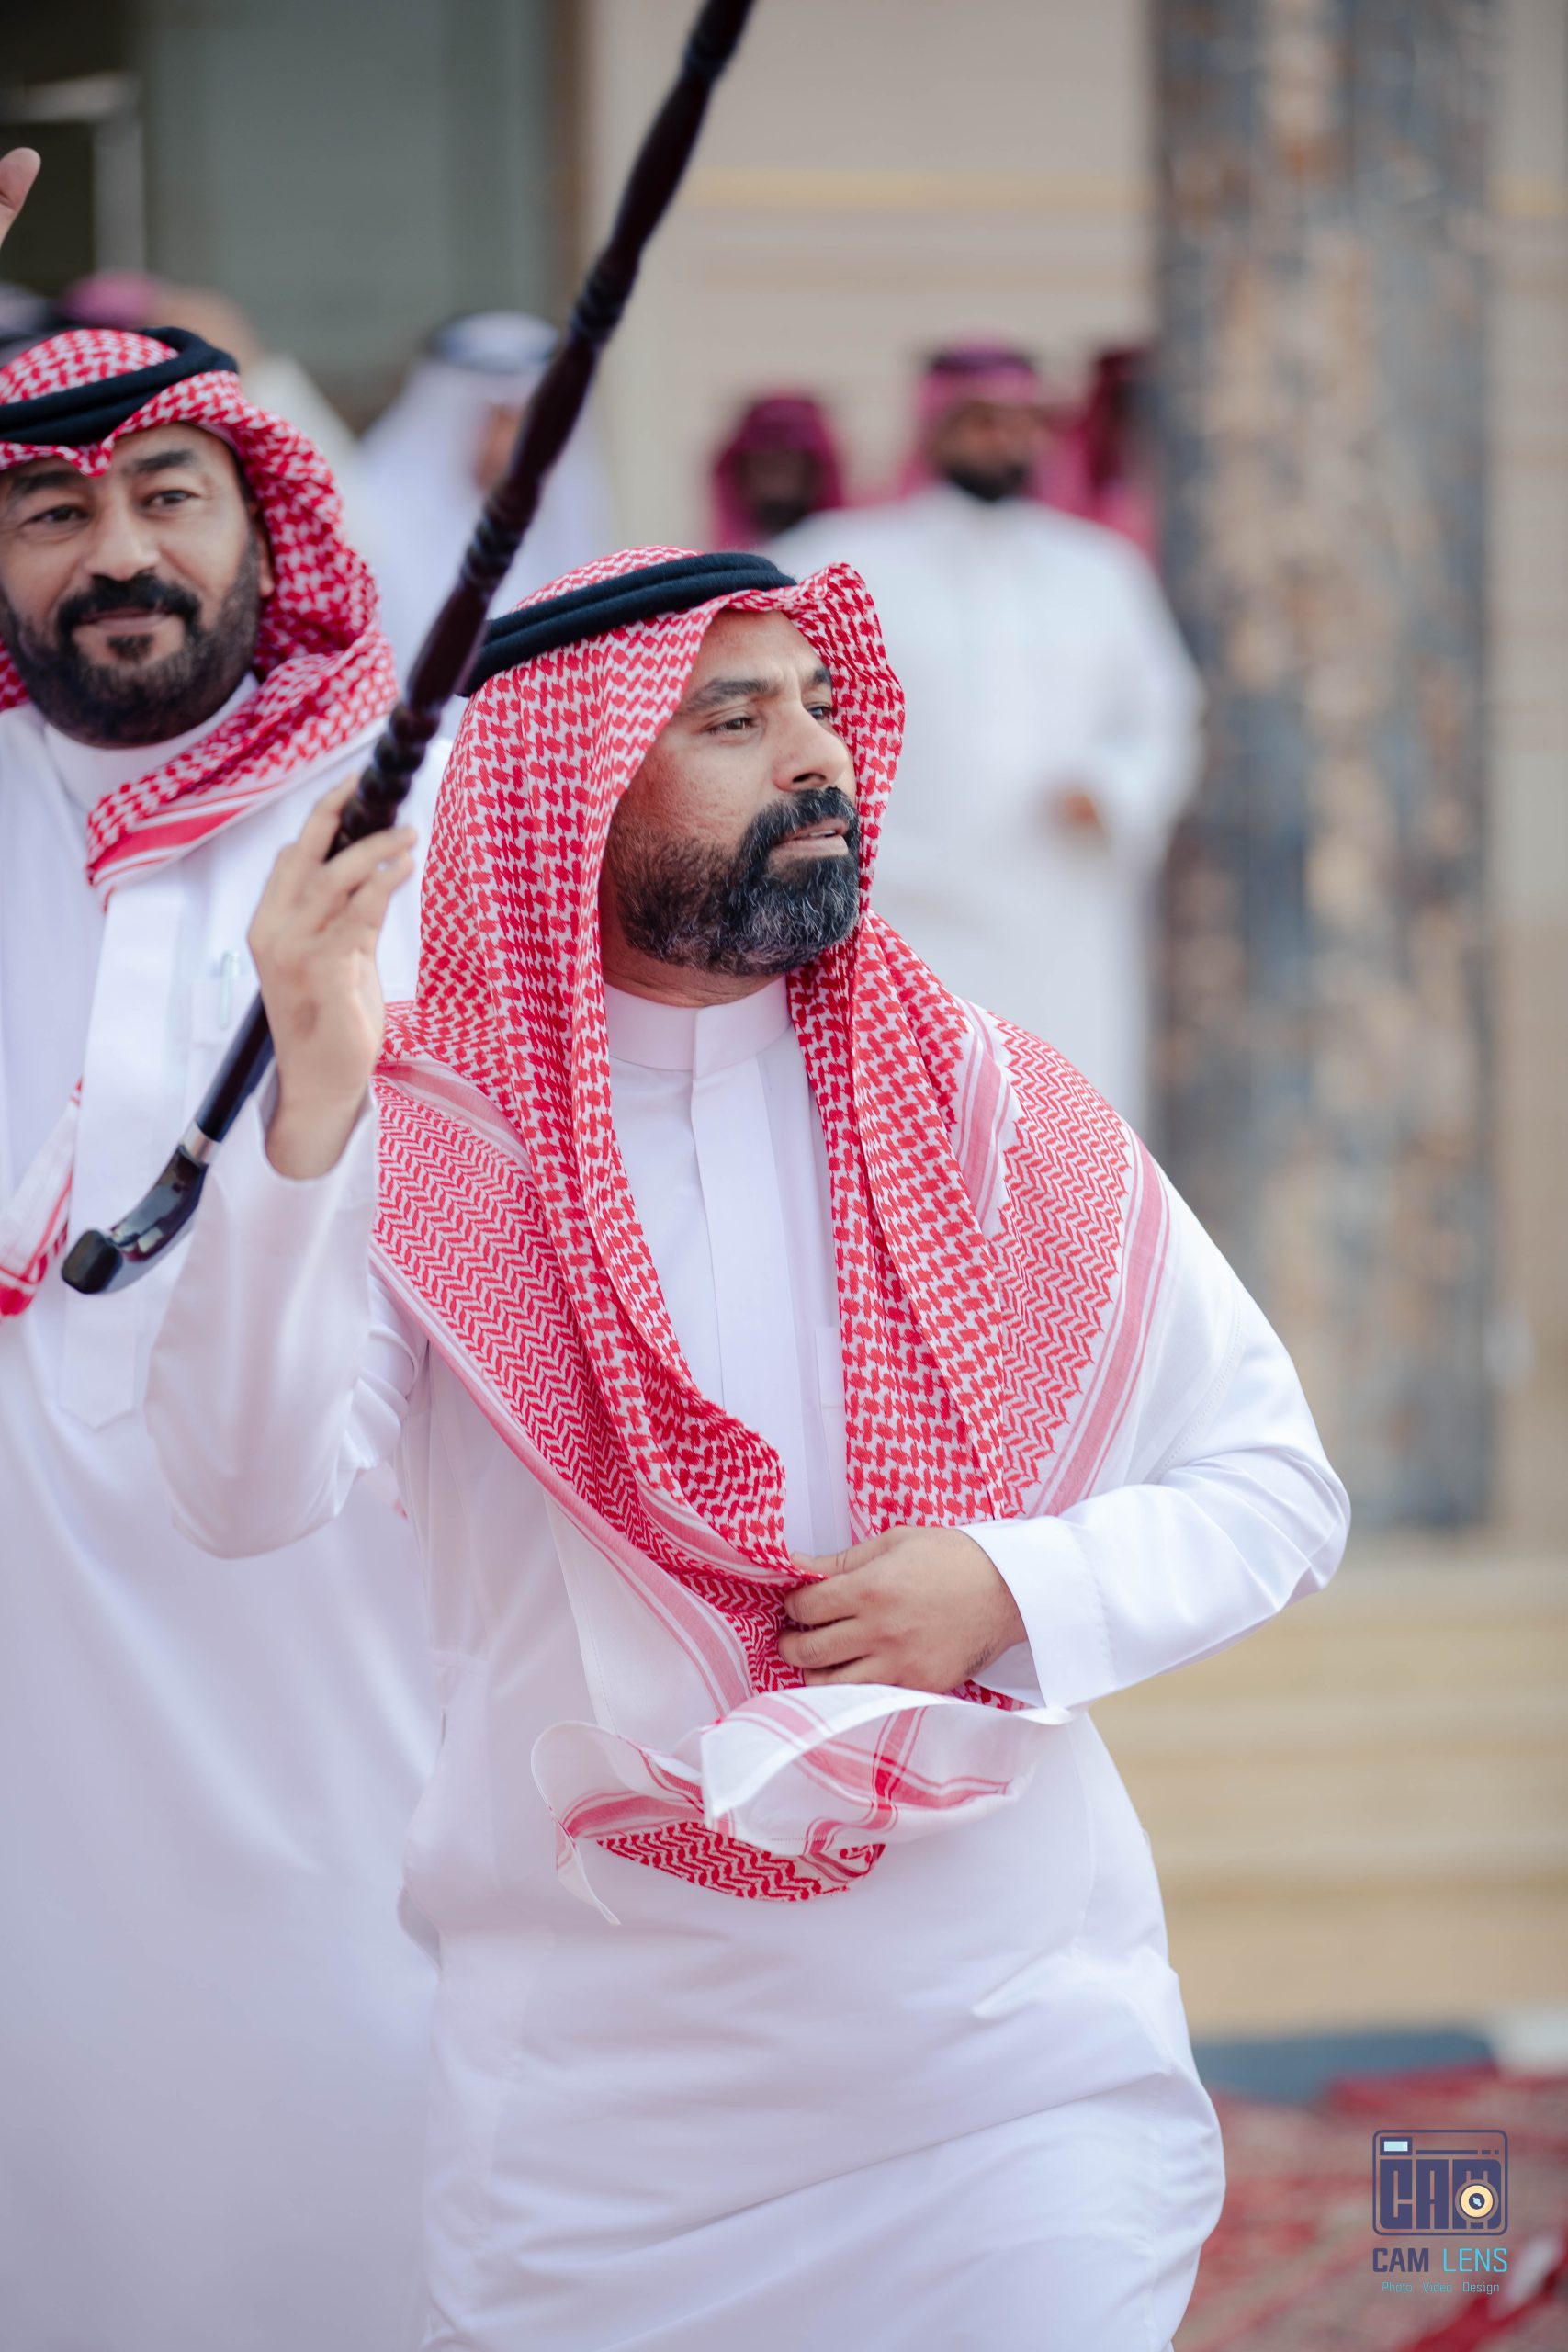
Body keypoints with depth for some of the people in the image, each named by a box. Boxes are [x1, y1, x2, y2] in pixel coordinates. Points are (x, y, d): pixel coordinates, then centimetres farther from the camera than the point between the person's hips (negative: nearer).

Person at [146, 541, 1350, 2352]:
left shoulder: (994, 1115, 3)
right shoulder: (425, 1148, -3)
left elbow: (1278, 1490, 7)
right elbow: (247, 1496, -19)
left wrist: (1022, 1589, -12)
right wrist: (309, 1116, -31)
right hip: (594, 2099, -1)